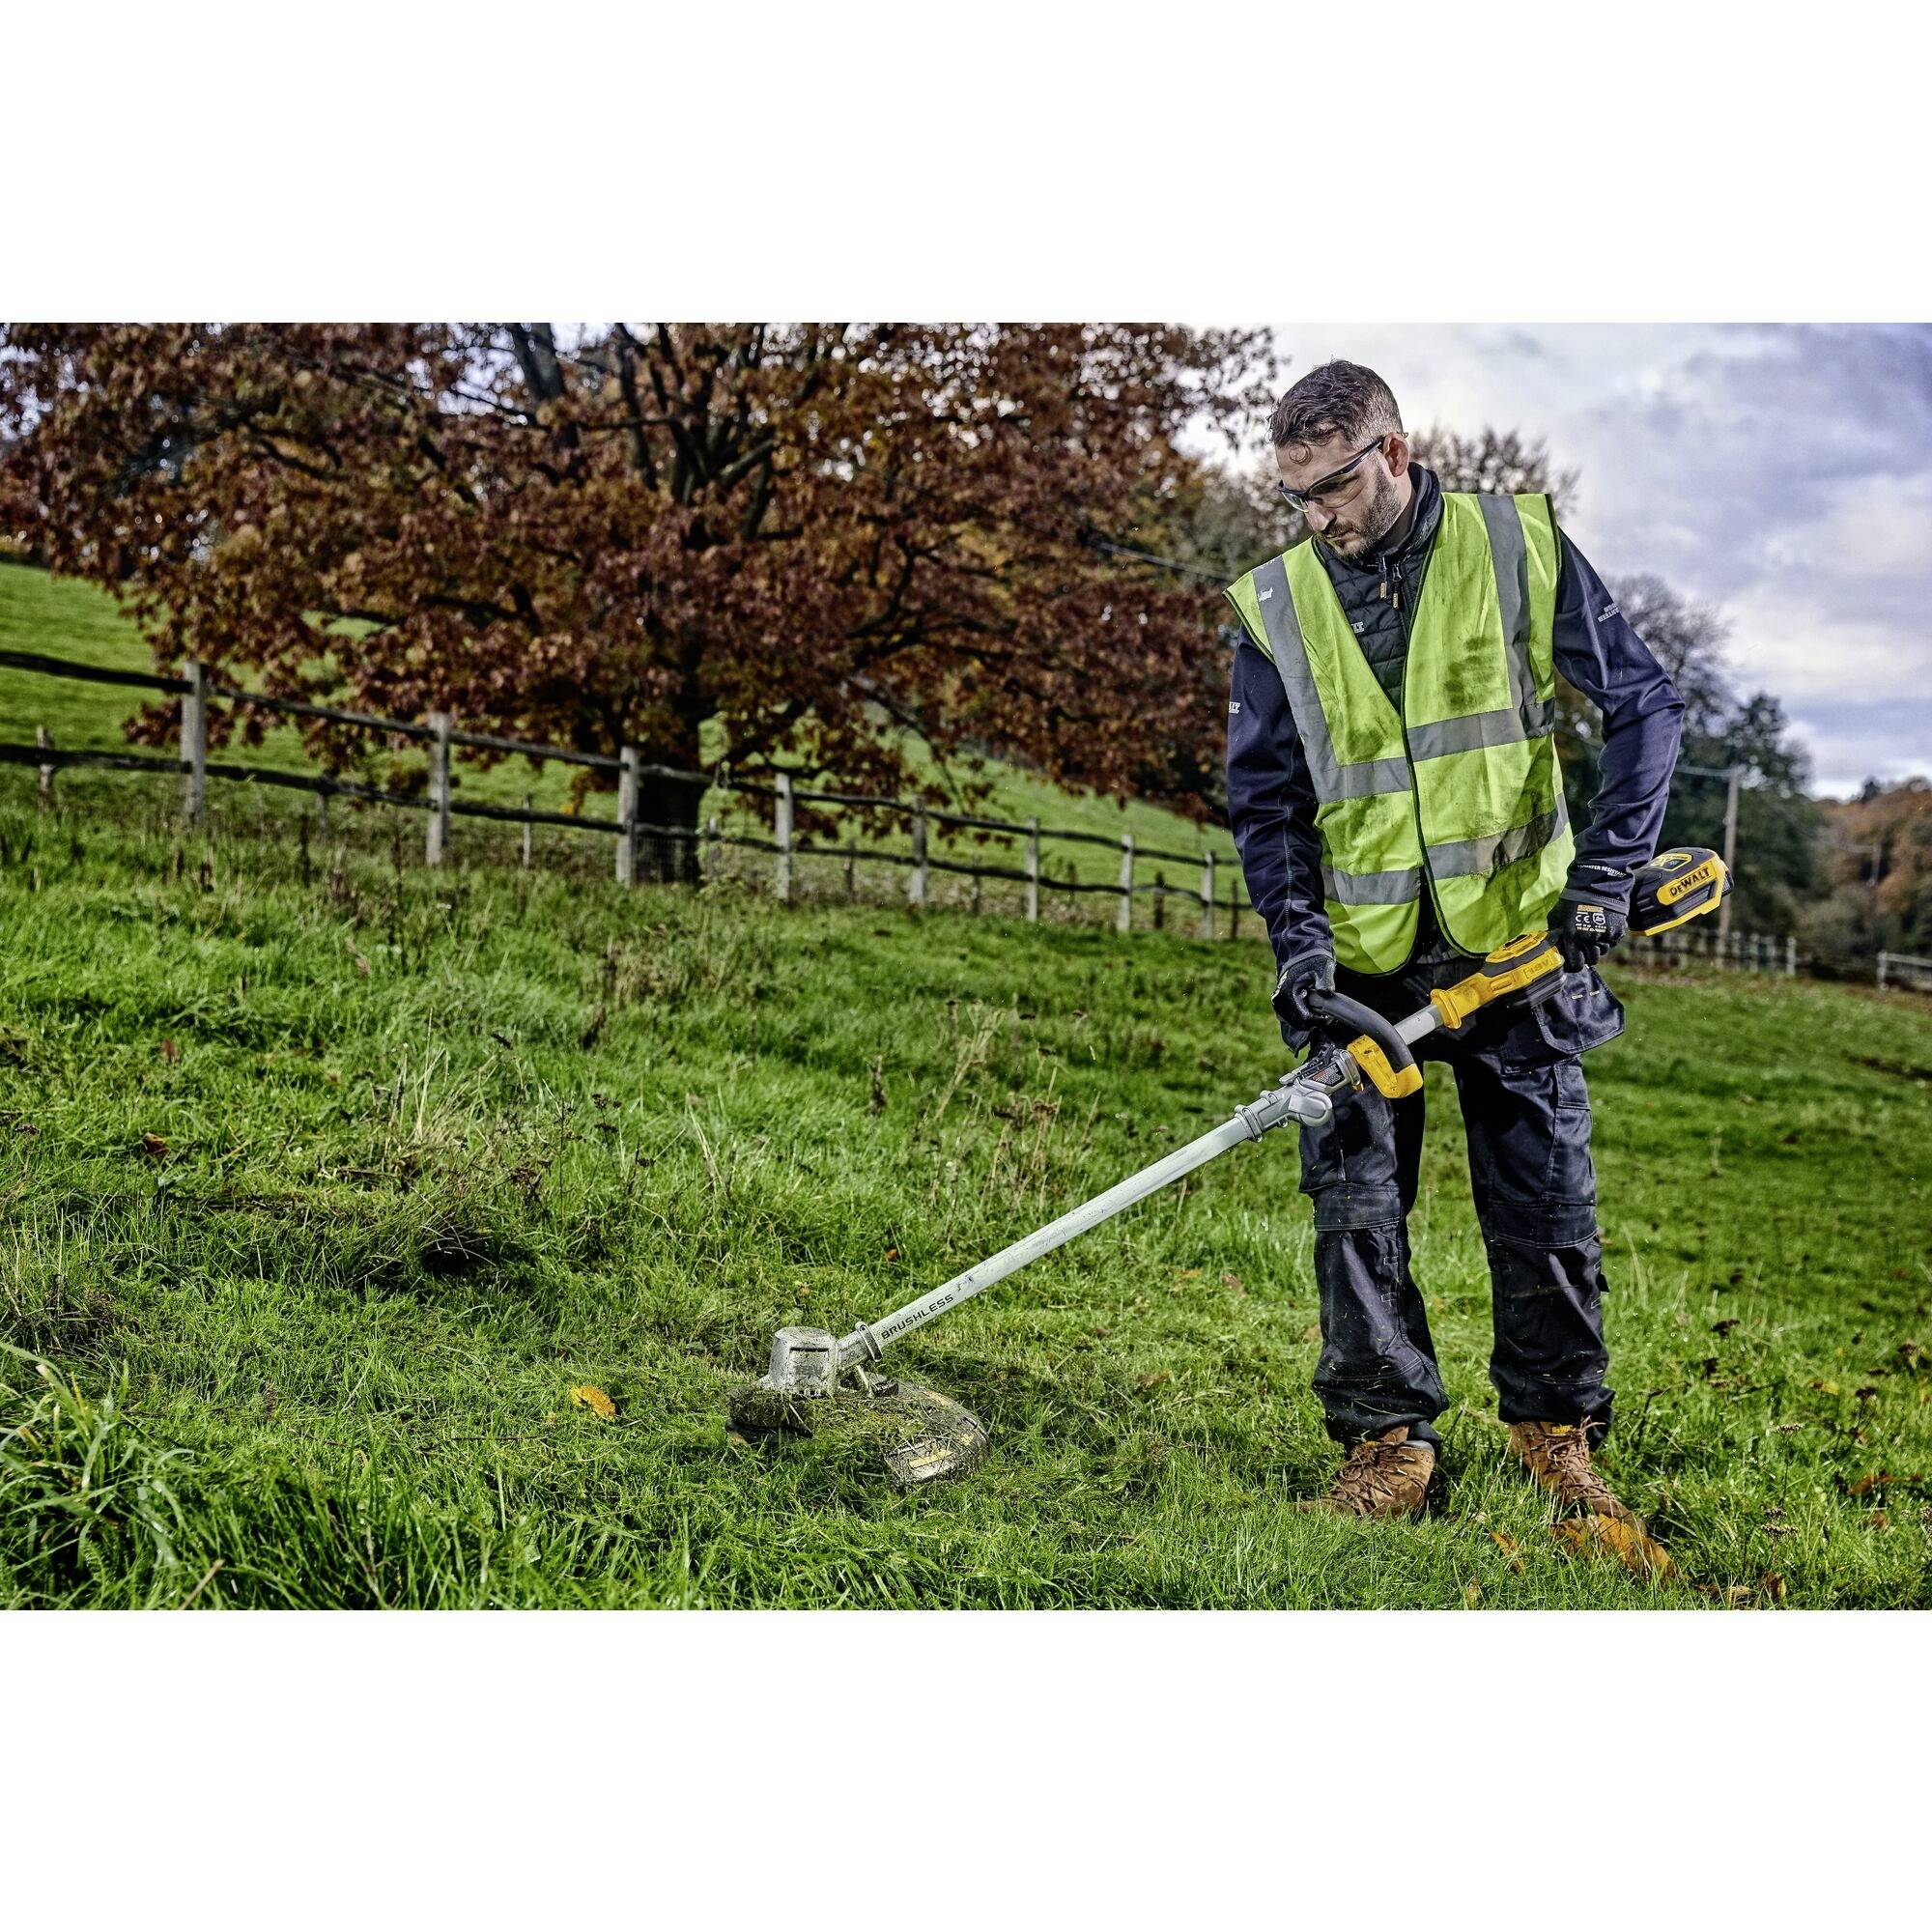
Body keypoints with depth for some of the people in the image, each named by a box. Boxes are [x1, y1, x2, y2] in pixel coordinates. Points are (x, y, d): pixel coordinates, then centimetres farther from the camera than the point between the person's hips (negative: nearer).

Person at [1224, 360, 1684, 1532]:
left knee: (1547, 1200, 4)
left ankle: (1557, 1425, 22)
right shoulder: (1276, 607, -1)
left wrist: (1606, 870, -12)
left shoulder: (1521, 550, -5)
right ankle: (1390, 1439, 12)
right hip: (1363, 958, 1)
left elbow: (1645, 705, -2)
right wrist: (1299, 940, -12)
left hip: (1518, 943, -1)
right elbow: (1265, 798, 2)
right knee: (1357, 1206, -1)